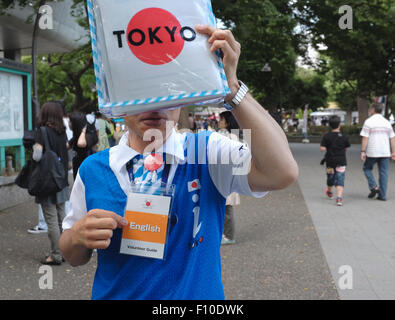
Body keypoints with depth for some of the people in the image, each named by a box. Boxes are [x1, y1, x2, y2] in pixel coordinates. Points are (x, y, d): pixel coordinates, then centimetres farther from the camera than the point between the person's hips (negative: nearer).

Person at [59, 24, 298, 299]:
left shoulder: (208, 152, -15)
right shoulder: (92, 169, -10)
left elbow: (283, 172, -32)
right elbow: (74, 257, 0)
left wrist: (230, 86, -34)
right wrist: (78, 237, -23)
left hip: (198, 293, -1)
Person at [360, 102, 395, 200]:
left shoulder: (368, 121, -5)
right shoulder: (387, 122, 9)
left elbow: (365, 138, -10)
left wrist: (363, 151, -8)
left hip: (372, 152, -4)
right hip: (385, 152, 4)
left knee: (367, 168, 16)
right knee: (383, 172, 7)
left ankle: (374, 187, 0)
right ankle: (382, 195, 7)